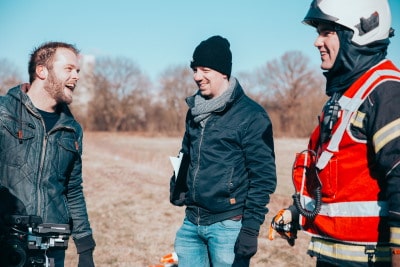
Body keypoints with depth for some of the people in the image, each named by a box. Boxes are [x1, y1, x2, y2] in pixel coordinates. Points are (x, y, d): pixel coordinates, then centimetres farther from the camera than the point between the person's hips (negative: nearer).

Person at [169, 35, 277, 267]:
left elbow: (264, 177, -11)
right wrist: (177, 190, 8)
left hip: (228, 226, -6)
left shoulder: (251, 115, -9)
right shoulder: (195, 111, 11)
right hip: (192, 223, 6)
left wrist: (251, 228, -15)